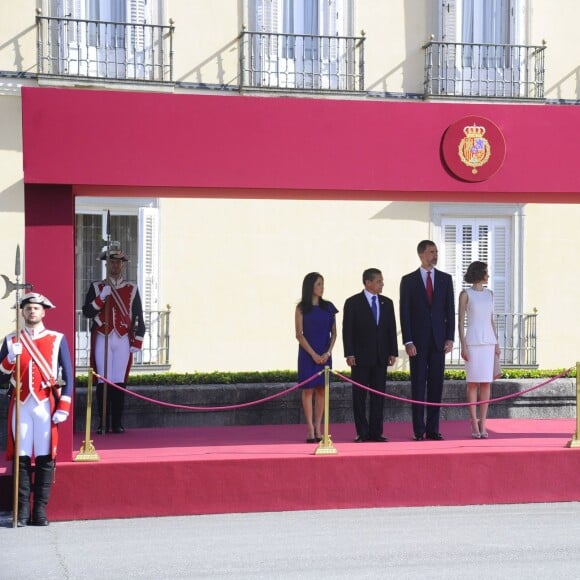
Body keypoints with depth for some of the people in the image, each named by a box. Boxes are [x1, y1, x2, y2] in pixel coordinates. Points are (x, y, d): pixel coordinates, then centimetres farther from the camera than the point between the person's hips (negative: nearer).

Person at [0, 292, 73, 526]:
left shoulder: (57, 340, 7)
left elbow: (68, 375, 4)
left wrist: (63, 407, -4)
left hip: (46, 404, -1)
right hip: (21, 404, 1)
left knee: (45, 458, -1)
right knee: (21, 457, -1)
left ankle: (40, 510, 4)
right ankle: (22, 510, 2)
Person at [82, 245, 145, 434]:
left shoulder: (132, 289, 10)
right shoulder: (96, 288, 8)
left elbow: (138, 318, 9)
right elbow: (87, 312, -2)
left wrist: (137, 342, 2)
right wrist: (102, 297, -14)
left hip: (123, 341, 1)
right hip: (102, 340, -1)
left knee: (119, 383, 0)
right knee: (103, 382, -2)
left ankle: (117, 423, 6)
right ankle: (104, 423, 3)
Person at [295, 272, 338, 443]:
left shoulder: (328, 307, 7)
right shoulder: (302, 308, -2)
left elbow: (333, 333, 7)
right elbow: (299, 334, -5)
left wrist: (328, 352, -6)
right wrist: (313, 354, -11)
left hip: (325, 354, 3)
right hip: (308, 354, -3)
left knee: (322, 390, 3)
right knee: (308, 390, -3)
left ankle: (318, 428, 8)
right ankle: (310, 430, -1)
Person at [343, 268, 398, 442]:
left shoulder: (387, 303, 10)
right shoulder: (353, 303, -3)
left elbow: (392, 329, 10)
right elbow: (347, 330, -5)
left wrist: (393, 352, 3)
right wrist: (349, 354, -12)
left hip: (381, 357, 4)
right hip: (361, 356, -4)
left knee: (378, 395, 4)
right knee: (359, 396, 0)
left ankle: (376, 432, 9)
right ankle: (362, 433, 4)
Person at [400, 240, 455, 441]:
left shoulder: (445, 279, 9)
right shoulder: (408, 280, 2)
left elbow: (450, 310, 8)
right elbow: (404, 312, -2)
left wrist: (450, 338, 0)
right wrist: (408, 341, -9)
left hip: (438, 340, 2)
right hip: (418, 341, -2)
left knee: (436, 385, 3)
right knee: (418, 385, 0)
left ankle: (433, 429, 8)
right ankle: (418, 430, 3)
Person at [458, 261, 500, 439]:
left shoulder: (489, 293, 13)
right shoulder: (465, 294, -2)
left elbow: (492, 319, 16)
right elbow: (461, 321, -4)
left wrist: (497, 343, 9)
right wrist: (463, 346, -11)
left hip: (488, 342, 5)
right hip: (473, 342, -5)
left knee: (486, 383, 1)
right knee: (473, 383, -3)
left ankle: (483, 424, 4)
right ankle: (474, 425, 2)